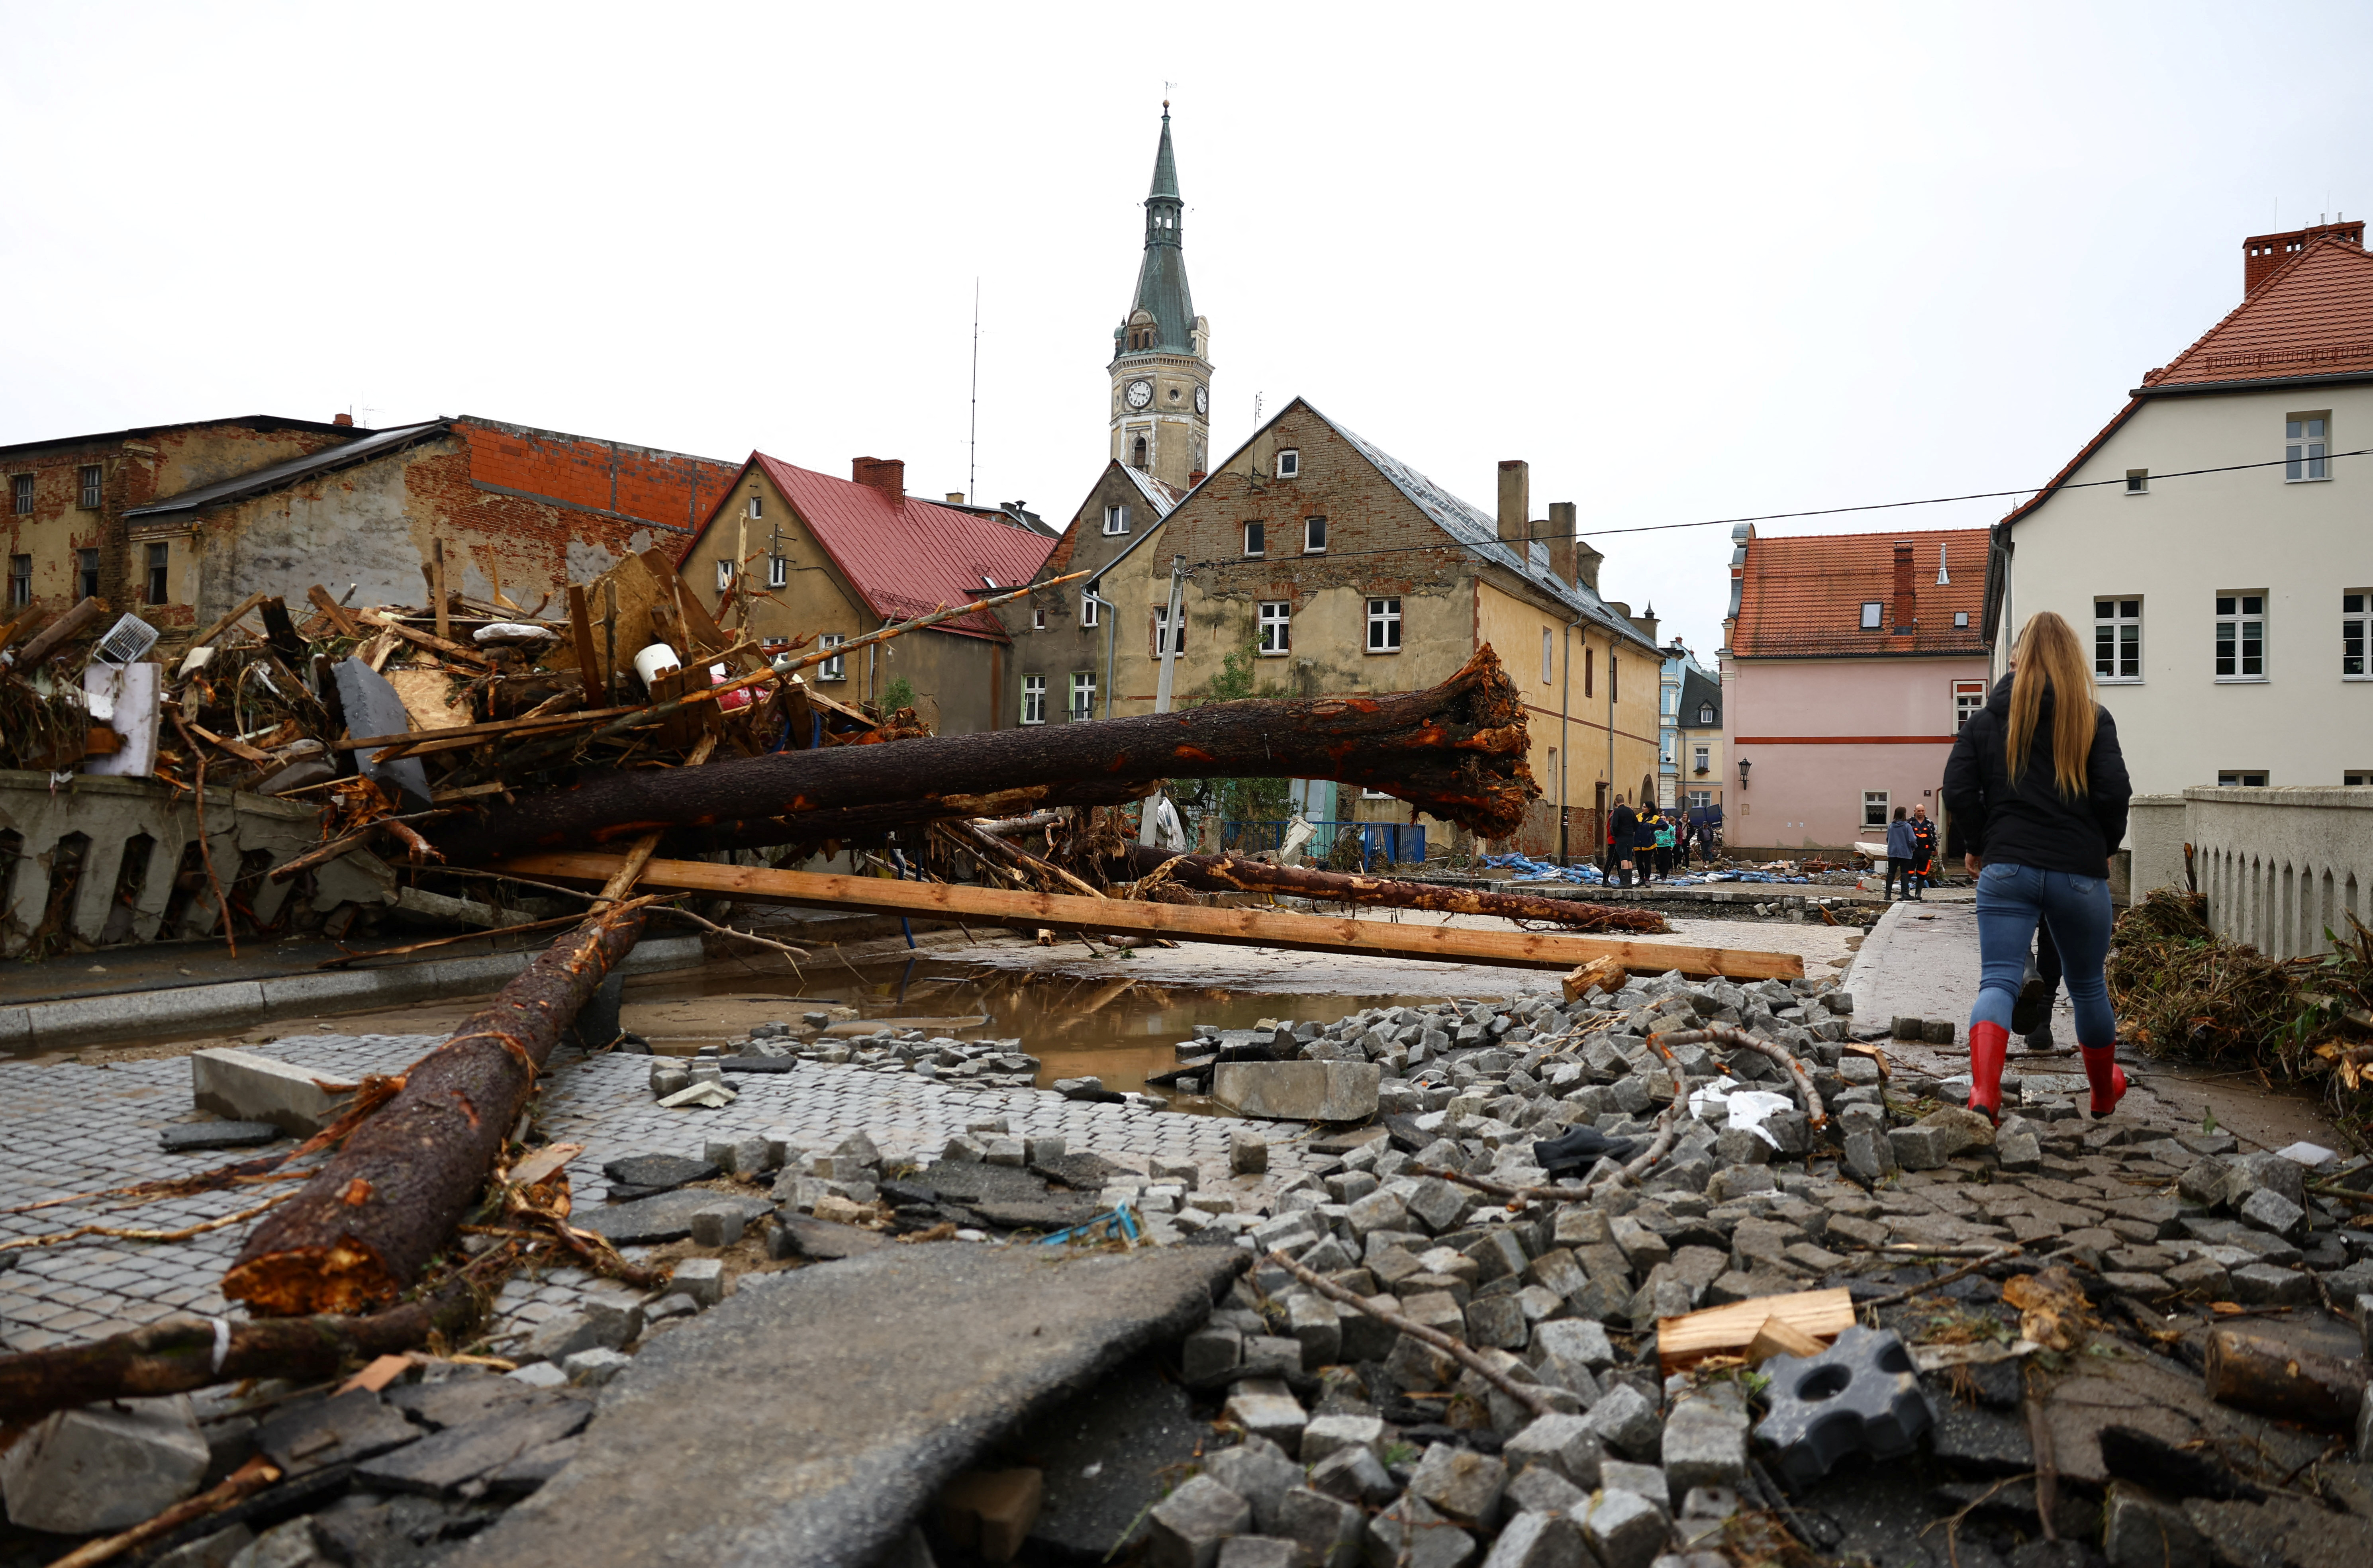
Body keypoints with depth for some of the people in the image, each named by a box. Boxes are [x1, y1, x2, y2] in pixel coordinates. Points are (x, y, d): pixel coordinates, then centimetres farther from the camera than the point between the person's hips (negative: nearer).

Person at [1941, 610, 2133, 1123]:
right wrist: (2103, 847, 10)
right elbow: (2115, 792, -6)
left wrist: (1980, 846, 12)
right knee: (2087, 986, 18)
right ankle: (2105, 1092, 39)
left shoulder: (1986, 719, 5)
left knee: (1998, 982, -5)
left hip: (2006, 869, 0)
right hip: (2079, 872, 1)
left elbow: (1958, 791, -2)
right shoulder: (2093, 719, 2)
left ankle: (1983, 1093, -26)